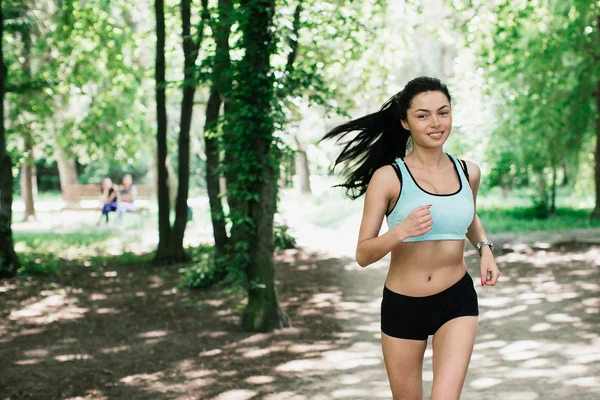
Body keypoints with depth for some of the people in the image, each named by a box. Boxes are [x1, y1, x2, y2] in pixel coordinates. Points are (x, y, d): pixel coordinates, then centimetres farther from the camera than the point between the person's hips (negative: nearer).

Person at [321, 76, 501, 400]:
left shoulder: (468, 172, 1)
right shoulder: (388, 177, -11)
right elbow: (363, 255, -12)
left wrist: (485, 248, 4)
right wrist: (402, 231, -29)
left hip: (457, 302, 1)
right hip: (402, 306, -1)